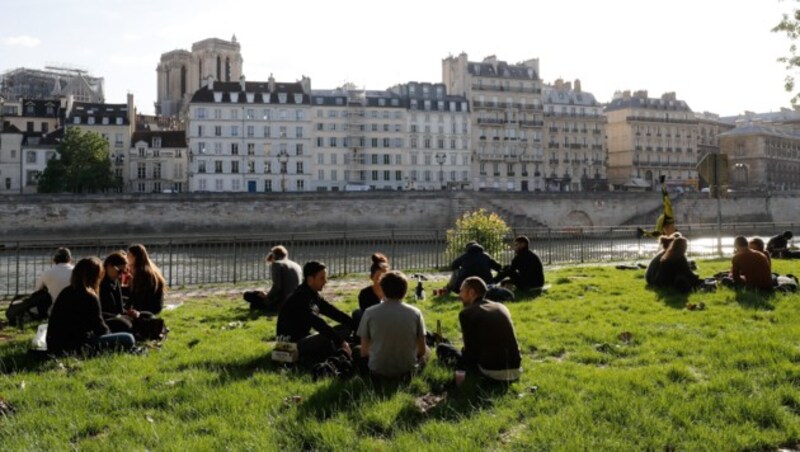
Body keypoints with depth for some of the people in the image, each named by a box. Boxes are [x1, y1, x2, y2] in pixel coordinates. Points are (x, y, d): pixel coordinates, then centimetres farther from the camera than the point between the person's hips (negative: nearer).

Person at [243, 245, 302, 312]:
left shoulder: (276, 264, -7)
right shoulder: (297, 266, 12)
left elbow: (277, 286, -19)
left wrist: (267, 296, -2)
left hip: (281, 303, -7)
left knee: (248, 295, 4)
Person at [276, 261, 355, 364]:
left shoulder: (314, 296, 8)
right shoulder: (300, 298, -21)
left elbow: (332, 312, 10)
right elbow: (317, 323, -29)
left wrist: (355, 324, 1)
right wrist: (341, 341, -32)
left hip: (304, 338, 10)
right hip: (290, 342, -10)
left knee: (346, 327, 3)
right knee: (326, 339, -36)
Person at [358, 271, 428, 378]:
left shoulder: (370, 312, -9)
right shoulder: (415, 313, -7)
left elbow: (364, 352, -4)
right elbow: (422, 350, -1)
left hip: (378, 371, -1)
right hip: (407, 370, 1)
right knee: (427, 351, 31)